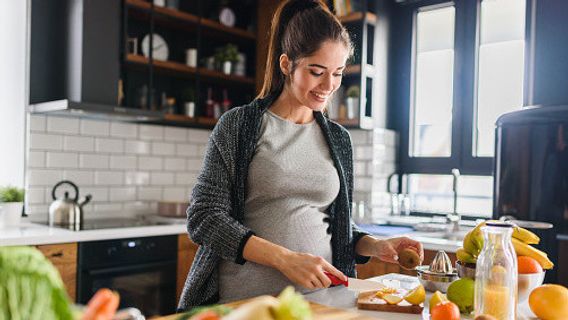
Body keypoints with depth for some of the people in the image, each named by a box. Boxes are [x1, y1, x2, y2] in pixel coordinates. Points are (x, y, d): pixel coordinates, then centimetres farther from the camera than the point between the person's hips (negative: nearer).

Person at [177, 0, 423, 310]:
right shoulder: (237, 126, -6)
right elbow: (204, 218, -11)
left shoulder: (338, 138, 7)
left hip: (317, 296, 4)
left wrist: (374, 246, -6)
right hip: (243, 298, -4)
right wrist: (284, 258, -20)